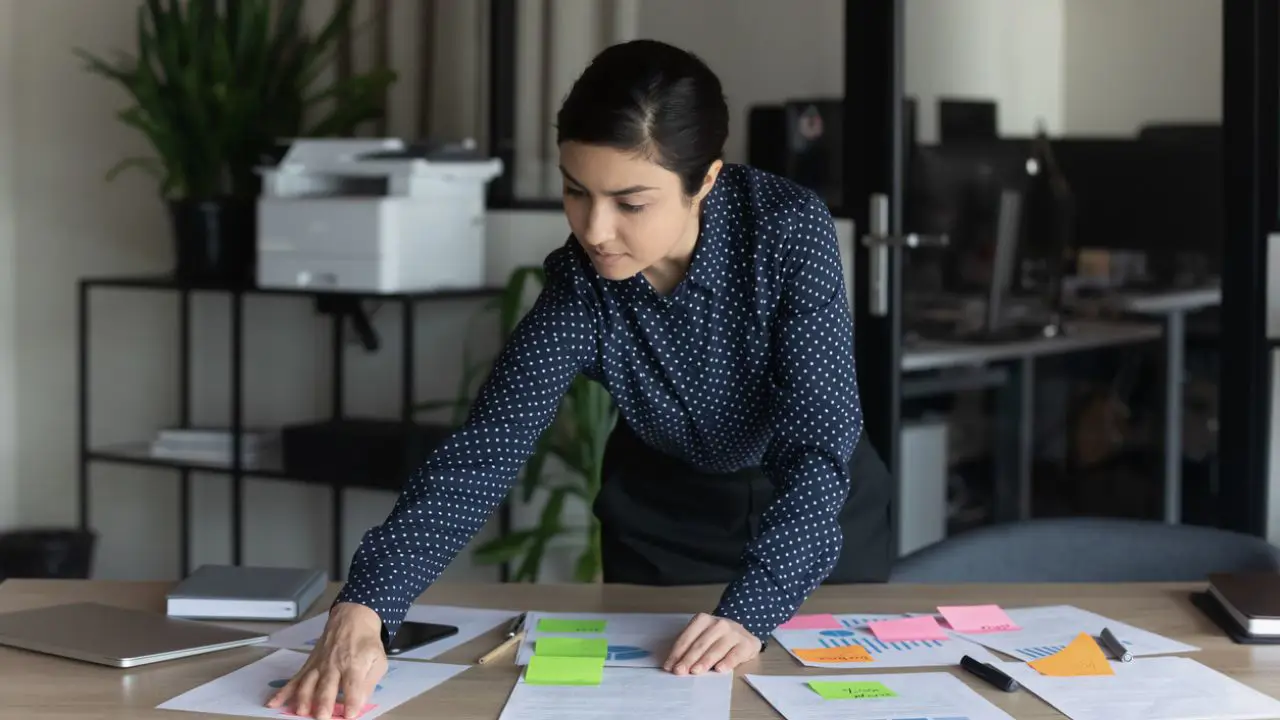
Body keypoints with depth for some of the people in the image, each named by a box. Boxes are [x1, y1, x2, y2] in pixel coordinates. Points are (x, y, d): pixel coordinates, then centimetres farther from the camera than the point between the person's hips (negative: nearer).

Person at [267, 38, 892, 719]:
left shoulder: (789, 230, -32)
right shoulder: (580, 286, -26)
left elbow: (819, 444, -33)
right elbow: (485, 448, -33)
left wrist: (752, 609, -46)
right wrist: (362, 608, -48)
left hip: (815, 514, -1)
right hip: (664, 514, 1)